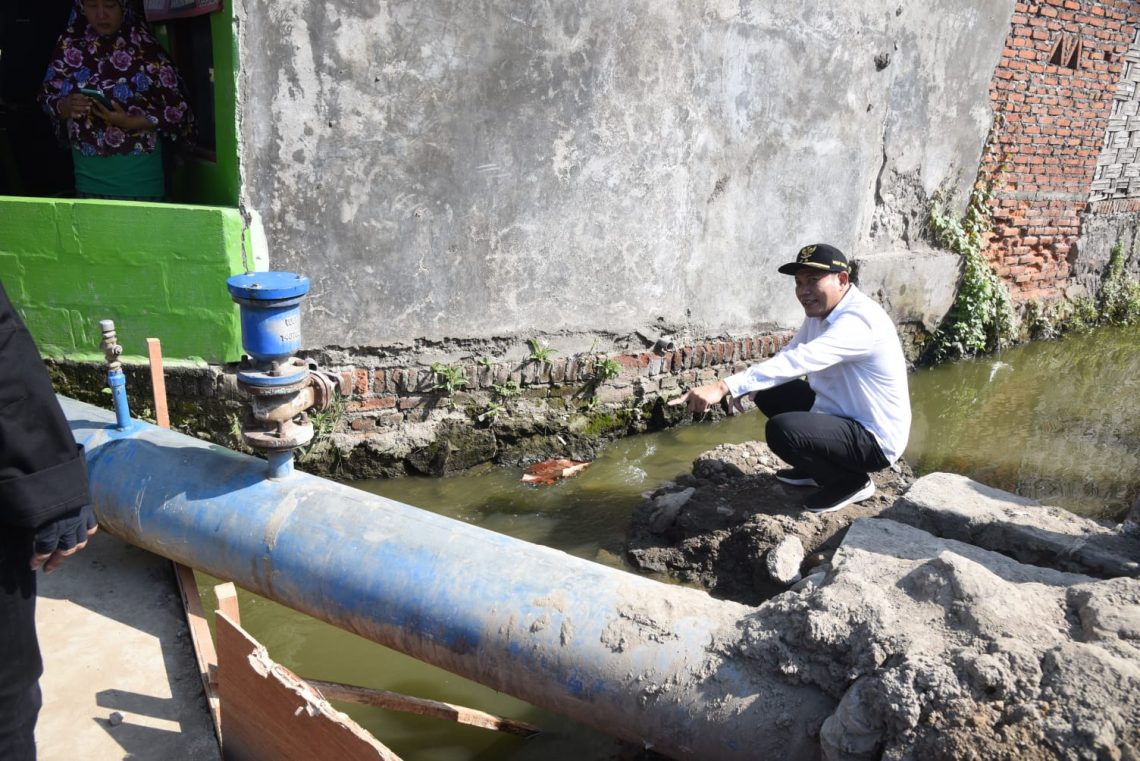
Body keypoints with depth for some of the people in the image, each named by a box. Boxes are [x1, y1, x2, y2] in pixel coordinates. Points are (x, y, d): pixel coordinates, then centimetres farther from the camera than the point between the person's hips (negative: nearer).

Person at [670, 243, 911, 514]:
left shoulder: (859, 320, -28)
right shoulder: (820, 312, 2)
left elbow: (798, 360, -41)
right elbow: (788, 355, 6)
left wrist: (725, 386, -48)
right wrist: (743, 388, -15)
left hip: (875, 439, -9)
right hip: (842, 414, 9)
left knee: (781, 430, -29)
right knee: (770, 392, 9)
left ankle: (850, 481, -2)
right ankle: (818, 467, 21)